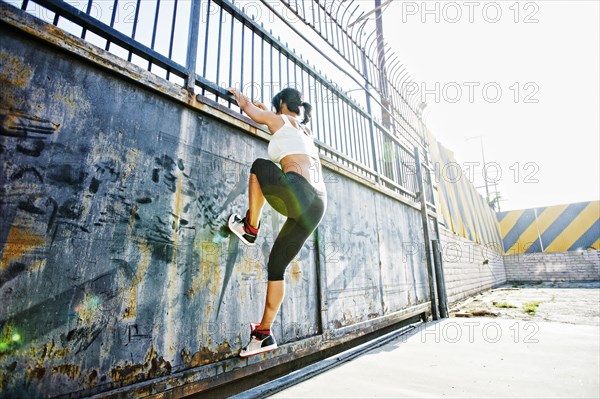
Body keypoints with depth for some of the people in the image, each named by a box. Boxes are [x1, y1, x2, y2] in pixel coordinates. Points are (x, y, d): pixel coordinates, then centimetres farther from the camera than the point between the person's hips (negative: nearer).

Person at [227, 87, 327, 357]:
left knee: (259, 165, 22)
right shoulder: (306, 131, 33)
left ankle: (250, 228, 18)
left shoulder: (280, 120, 14)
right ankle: (264, 333, 20)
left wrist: (238, 94, 51)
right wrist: (265, 108, 65)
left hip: (296, 191, -8)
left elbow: (248, 108, 31)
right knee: (277, 265, 15)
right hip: (317, 206, 8)